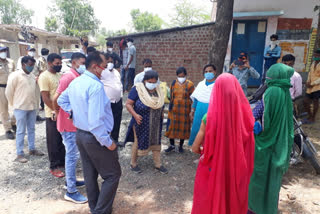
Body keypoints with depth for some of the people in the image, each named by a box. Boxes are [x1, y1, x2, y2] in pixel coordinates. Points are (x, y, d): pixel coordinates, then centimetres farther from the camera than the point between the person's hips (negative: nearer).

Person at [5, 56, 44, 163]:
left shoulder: (33, 76, 8)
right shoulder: (15, 75, -9)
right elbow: (9, 92, -5)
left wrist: (36, 103, 12)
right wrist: (14, 104, 3)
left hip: (32, 107, 6)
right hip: (21, 108, -5)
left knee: (32, 129, 14)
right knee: (21, 131, 2)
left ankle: (32, 149, 27)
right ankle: (20, 154, 11)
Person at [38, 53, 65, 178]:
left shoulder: (60, 75, 10)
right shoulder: (44, 77, -12)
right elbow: (45, 98, -16)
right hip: (53, 115, -7)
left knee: (63, 140, 16)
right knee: (54, 141, 4)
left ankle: (62, 161, 31)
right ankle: (54, 167, 18)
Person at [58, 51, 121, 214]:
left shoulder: (75, 82, 5)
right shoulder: (95, 85, -24)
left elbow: (62, 100, 21)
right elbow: (96, 121, -29)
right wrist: (108, 142, -20)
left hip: (80, 133, 9)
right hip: (95, 138, -9)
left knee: (90, 174, 21)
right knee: (112, 174, 6)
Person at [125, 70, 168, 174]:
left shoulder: (158, 90, 3)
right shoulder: (137, 89, -14)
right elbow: (128, 104, -16)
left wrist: (161, 114, 11)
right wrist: (135, 115, -27)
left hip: (155, 124, 5)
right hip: (141, 123, -5)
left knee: (156, 142, 12)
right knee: (138, 142, 9)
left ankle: (158, 164, 28)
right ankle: (133, 164, 29)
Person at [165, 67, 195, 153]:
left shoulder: (190, 84, -7)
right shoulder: (174, 83, 2)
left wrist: (192, 111, -7)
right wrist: (170, 107, 11)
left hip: (184, 110, -2)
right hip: (174, 109, 3)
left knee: (183, 127, 8)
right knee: (171, 126, 6)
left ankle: (181, 146, 25)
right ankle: (172, 145, 23)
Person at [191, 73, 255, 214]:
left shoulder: (210, 117, -23)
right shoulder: (244, 114, -17)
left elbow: (195, 148, -14)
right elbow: (247, 143, -3)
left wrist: (204, 152, 6)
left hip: (213, 167, -2)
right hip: (236, 168, 3)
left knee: (210, 200, 20)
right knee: (233, 198, 26)